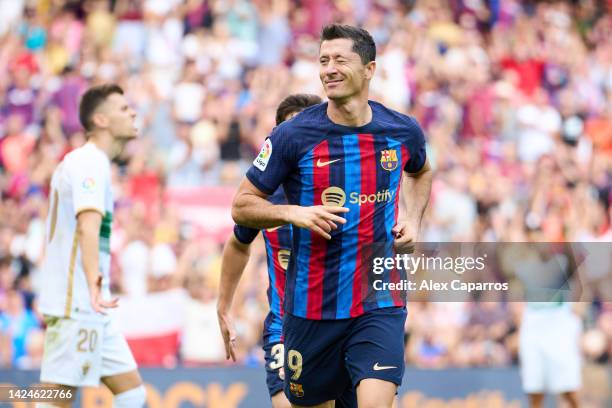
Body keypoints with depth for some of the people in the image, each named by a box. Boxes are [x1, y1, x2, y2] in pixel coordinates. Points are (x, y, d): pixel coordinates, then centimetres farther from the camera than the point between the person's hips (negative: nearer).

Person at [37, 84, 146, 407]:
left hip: (90, 308, 10)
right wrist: (93, 280, -43)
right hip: (76, 305, -10)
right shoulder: (90, 163, -12)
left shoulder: (85, 162, 20)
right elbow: (88, 224, -29)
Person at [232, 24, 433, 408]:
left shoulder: (404, 131, 1)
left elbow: (421, 172, 26)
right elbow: (242, 206, -1)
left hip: (380, 303, 0)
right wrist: (293, 213, -18)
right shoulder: (292, 135, -7)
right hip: (311, 305, 0)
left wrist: (413, 219, 9)